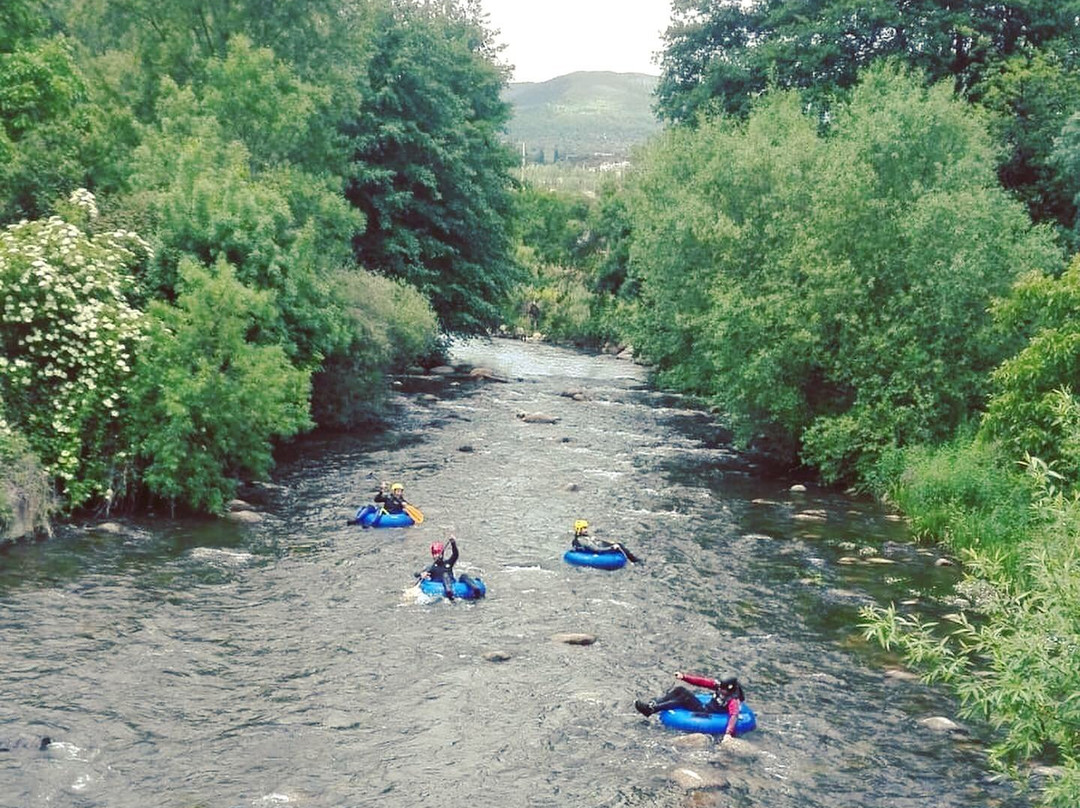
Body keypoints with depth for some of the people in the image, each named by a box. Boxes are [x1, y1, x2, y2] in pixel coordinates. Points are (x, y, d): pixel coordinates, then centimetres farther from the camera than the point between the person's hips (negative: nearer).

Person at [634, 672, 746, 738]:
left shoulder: (733, 701, -20)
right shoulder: (719, 685, 1)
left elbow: (733, 716, -37)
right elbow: (702, 681, -3)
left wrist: (728, 733, -55)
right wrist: (684, 676, -15)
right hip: (703, 708, 7)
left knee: (686, 699, -29)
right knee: (679, 689, -12)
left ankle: (651, 709, -30)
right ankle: (651, 704, -19)